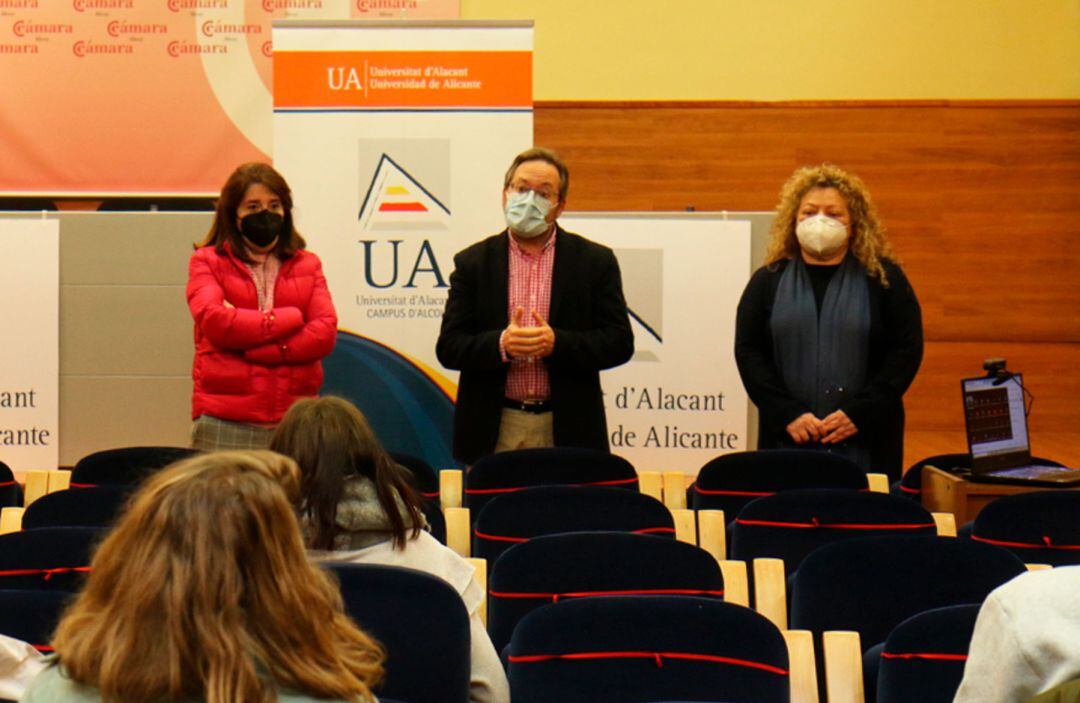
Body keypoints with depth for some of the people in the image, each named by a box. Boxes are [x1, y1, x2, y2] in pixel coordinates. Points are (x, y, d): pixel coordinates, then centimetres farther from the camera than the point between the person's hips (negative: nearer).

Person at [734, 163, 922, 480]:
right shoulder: (768, 281, 10)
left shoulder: (884, 279, 7)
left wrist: (859, 413, -10)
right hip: (787, 441, 1)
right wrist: (788, 414, -8)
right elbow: (748, 352, 5)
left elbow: (907, 351, 1)